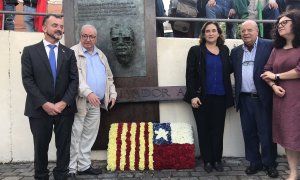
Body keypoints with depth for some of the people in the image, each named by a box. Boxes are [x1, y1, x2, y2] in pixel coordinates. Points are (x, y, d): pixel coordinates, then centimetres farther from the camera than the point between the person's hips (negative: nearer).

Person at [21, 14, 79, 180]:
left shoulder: (69, 53, 8)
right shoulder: (30, 51, 3)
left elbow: (74, 80, 2)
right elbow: (27, 80, -5)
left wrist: (64, 102, -11)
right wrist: (44, 103, -14)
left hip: (64, 108, 2)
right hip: (39, 109, -1)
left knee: (63, 146, 8)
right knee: (41, 146, 11)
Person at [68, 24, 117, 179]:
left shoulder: (101, 55, 16)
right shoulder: (73, 53, -6)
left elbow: (109, 77, 21)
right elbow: (75, 77, -20)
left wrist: (112, 94, 11)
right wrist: (88, 93, -31)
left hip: (96, 104, 6)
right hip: (79, 102, -6)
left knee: (89, 137, 12)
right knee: (75, 136, -1)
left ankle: (84, 166, 22)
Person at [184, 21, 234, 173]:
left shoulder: (224, 50, 10)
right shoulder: (195, 50, -1)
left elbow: (227, 71, 17)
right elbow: (190, 75, -5)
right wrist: (193, 96, -12)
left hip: (220, 97, 3)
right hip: (202, 97, -3)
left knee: (218, 129, 8)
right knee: (204, 129, 6)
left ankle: (217, 159, 21)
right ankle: (207, 160, 17)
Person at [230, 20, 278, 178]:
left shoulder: (269, 46, -3)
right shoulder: (235, 51, 12)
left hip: (263, 98, -4)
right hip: (245, 99, 4)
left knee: (266, 133, 5)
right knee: (248, 132, 11)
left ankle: (270, 164, 20)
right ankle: (255, 162, 25)